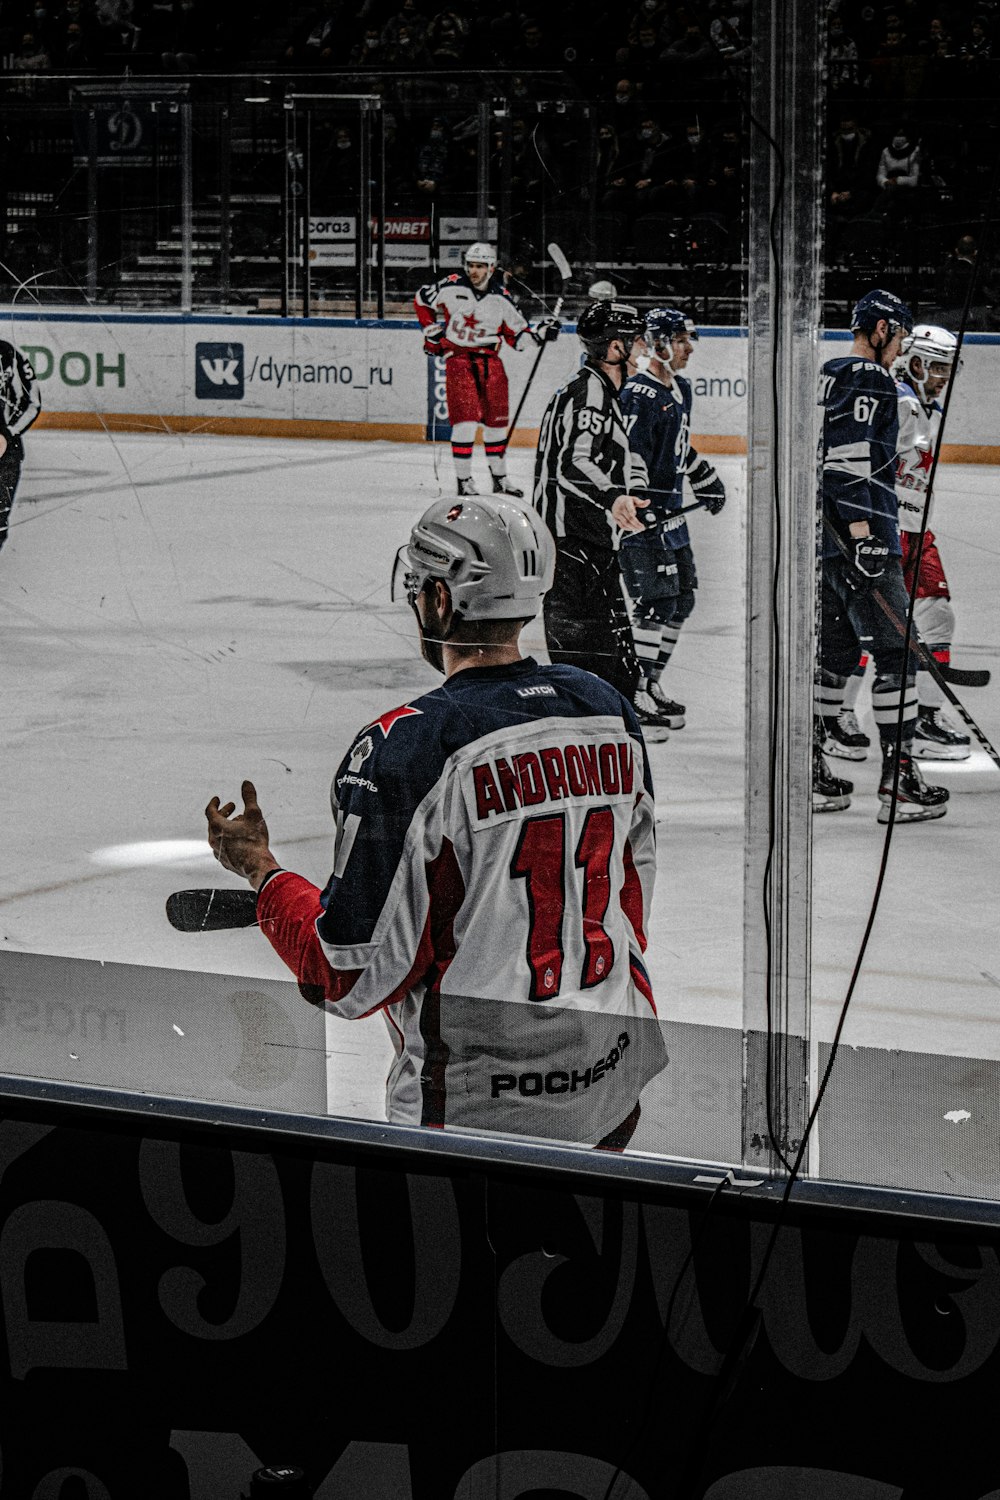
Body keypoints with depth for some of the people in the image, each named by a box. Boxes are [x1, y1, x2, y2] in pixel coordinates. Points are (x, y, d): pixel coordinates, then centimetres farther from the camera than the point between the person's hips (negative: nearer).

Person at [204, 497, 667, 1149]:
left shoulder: (402, 749, -16)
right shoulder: (609, 711, 4)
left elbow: (356, 975, -12)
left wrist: (261, 870, 3)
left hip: (476, 1096, -6)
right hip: (615, 1071, 7)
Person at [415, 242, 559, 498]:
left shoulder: (500, 298, 0)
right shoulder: (451, 286, -6)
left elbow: (517, 333, 7)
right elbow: (422, 301, 10)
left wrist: (539, 332, -10)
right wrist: (432, 332, 9)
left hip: (490, 361, 3)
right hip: (458, 358, -3)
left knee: (496, 419, 9)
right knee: (466, 418, -14)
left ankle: (499, 478, 24)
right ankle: (463, 481, -9)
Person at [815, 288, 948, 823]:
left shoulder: (829, 379, 20)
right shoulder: (869, 378, -10)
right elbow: (850, 457, -21)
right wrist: (862, 531, -25)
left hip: (828, 540, 10)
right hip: (862, 537, -10)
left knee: (836, 652, 14)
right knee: (897, 653, -7)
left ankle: (810, 776, 15)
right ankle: (898, 778, -10)